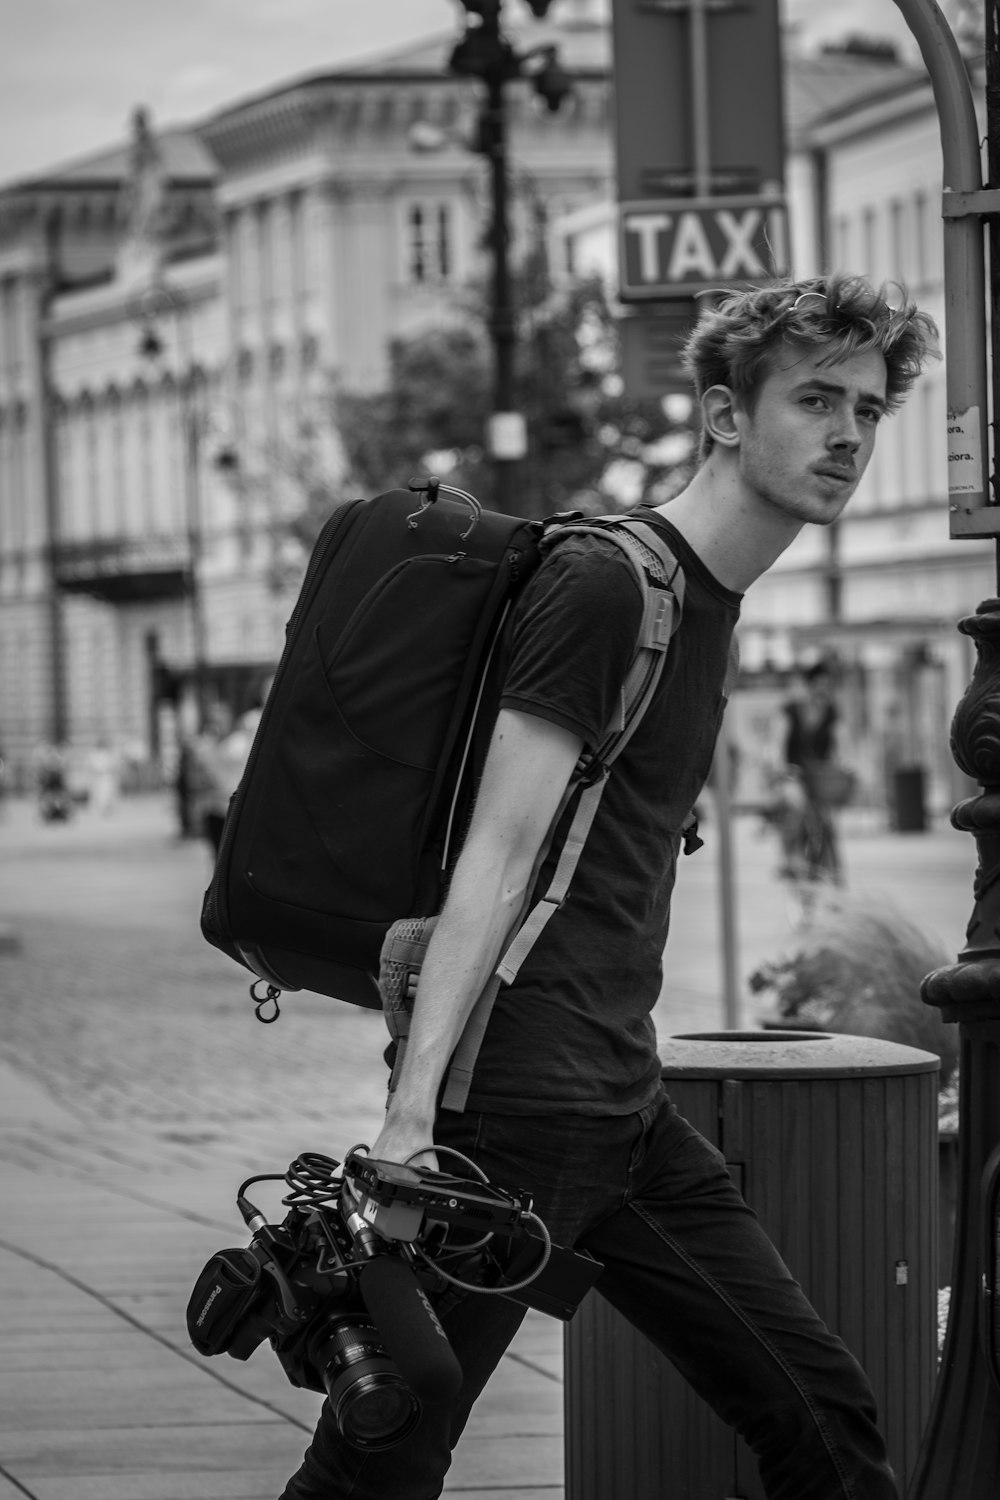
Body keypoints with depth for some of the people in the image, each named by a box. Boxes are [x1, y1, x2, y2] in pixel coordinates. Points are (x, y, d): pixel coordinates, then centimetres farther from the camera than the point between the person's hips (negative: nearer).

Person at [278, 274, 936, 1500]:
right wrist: (410, 1115, -23)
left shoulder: (711, 605, 18)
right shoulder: (603, 584, -11)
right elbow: (497, 856, -17)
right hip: (521, 1095, -9)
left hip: (624, 1107, 9)